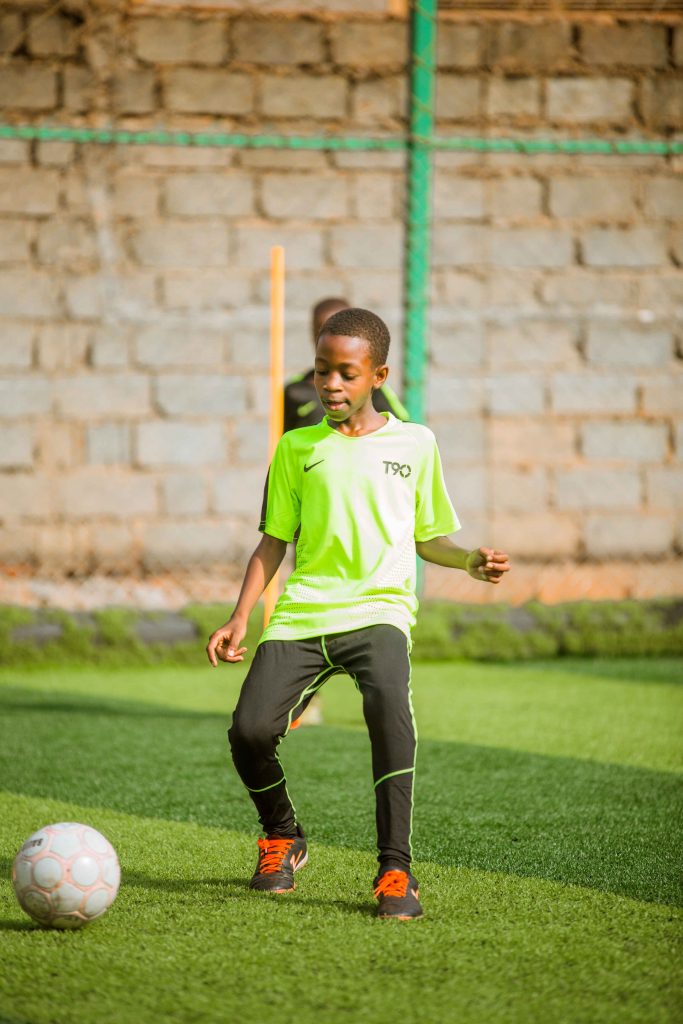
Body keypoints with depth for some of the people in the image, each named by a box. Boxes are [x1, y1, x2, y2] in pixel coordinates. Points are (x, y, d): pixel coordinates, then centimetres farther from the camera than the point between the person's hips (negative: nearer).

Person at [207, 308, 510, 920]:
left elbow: (428, 537, 18)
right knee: (249, 730, -16)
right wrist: (240, 619, 6)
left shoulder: (415, 444, 11)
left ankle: (395, 870, -29)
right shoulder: (296, 449, 13)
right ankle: (283, 838, 17)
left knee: (389, 705, -33)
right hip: (301, 614, 2)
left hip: (379, 609, -2)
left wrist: (470, 560, -2)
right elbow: (274, 541, 15)